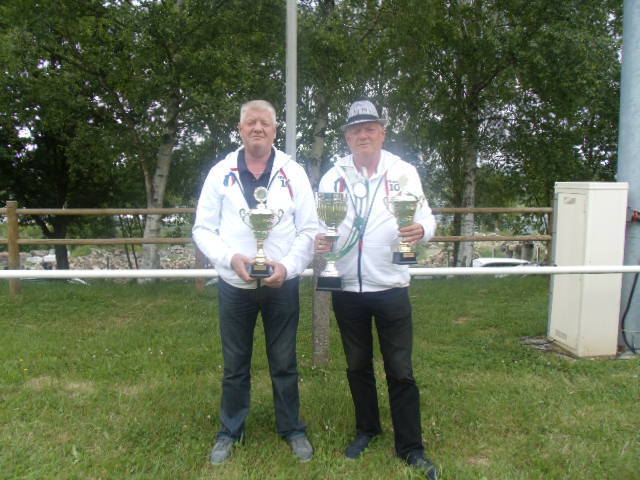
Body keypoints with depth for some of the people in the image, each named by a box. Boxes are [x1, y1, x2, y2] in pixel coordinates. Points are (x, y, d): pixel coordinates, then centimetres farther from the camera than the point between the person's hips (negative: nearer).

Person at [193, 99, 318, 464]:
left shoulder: (294, 173, 0)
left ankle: (293, 429, 32)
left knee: (284, 362, 12)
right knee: (235, 364, 14)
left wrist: (288, 266, -16)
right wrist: (231, 258, -16)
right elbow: (203, 228, 1)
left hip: (282, 284, 0)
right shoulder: (221, 172, 1)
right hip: (235, 285, 1)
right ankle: (230, 431, 33)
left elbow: (309, 230, -1)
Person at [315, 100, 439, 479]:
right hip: (347, 288, 2)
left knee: (400, 370, 5)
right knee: (358, 366, 16)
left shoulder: (404, 172, 1)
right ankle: (367, 429, 37)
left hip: (391, 286, -2)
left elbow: (426, 216, -5)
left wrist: (421, 229, -29)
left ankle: (411, 446, 21)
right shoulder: (333, 176, 6)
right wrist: (320, 240, -19)